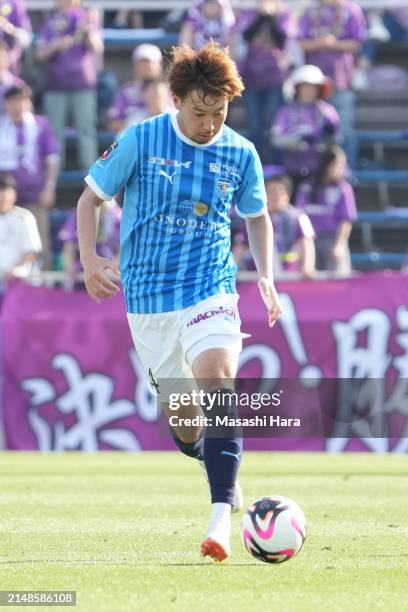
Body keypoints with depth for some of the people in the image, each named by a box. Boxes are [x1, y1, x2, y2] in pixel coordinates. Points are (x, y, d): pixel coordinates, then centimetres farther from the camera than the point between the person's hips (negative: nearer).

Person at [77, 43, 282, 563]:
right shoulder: (140, 141, -5)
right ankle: (222, 474, 42)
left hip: (211, 289, -1)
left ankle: (221, 517, -31)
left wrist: (266, 276, 7)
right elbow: (91, 197, 5)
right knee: (181, 415, 7)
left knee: (217, 378, -26)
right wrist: (88, 257, -8)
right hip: (147, 296, 1)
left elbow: (257, 217, 18)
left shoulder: (240, 153, 1)